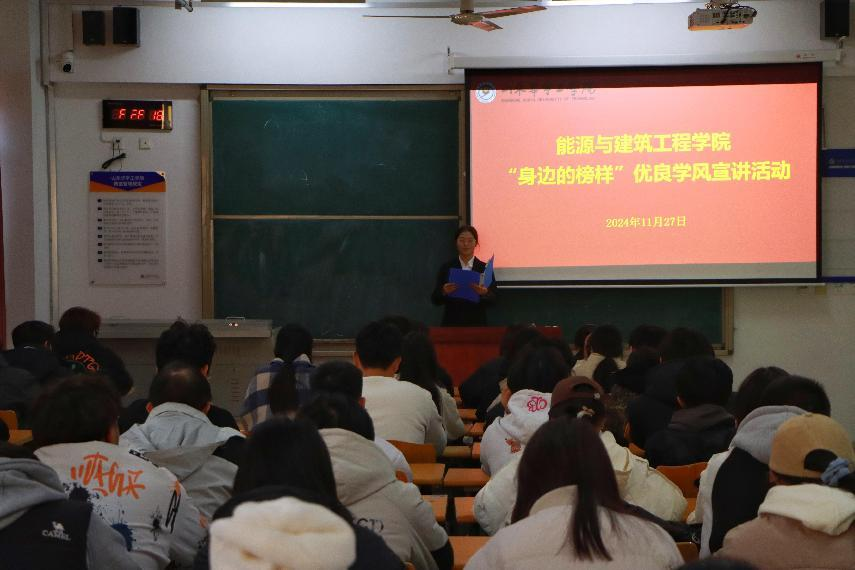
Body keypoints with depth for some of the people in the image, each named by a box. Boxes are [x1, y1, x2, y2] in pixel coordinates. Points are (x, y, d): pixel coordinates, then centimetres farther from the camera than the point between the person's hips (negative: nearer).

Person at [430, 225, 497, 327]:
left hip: (477, 323, 0)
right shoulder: (446, 268, 5)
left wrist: (485, 293, -23)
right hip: (452, 324, 0)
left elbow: (493, 299, -2)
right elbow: (435, 300, 2)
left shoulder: (485, 268, 4)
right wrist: (444, 292, -19)